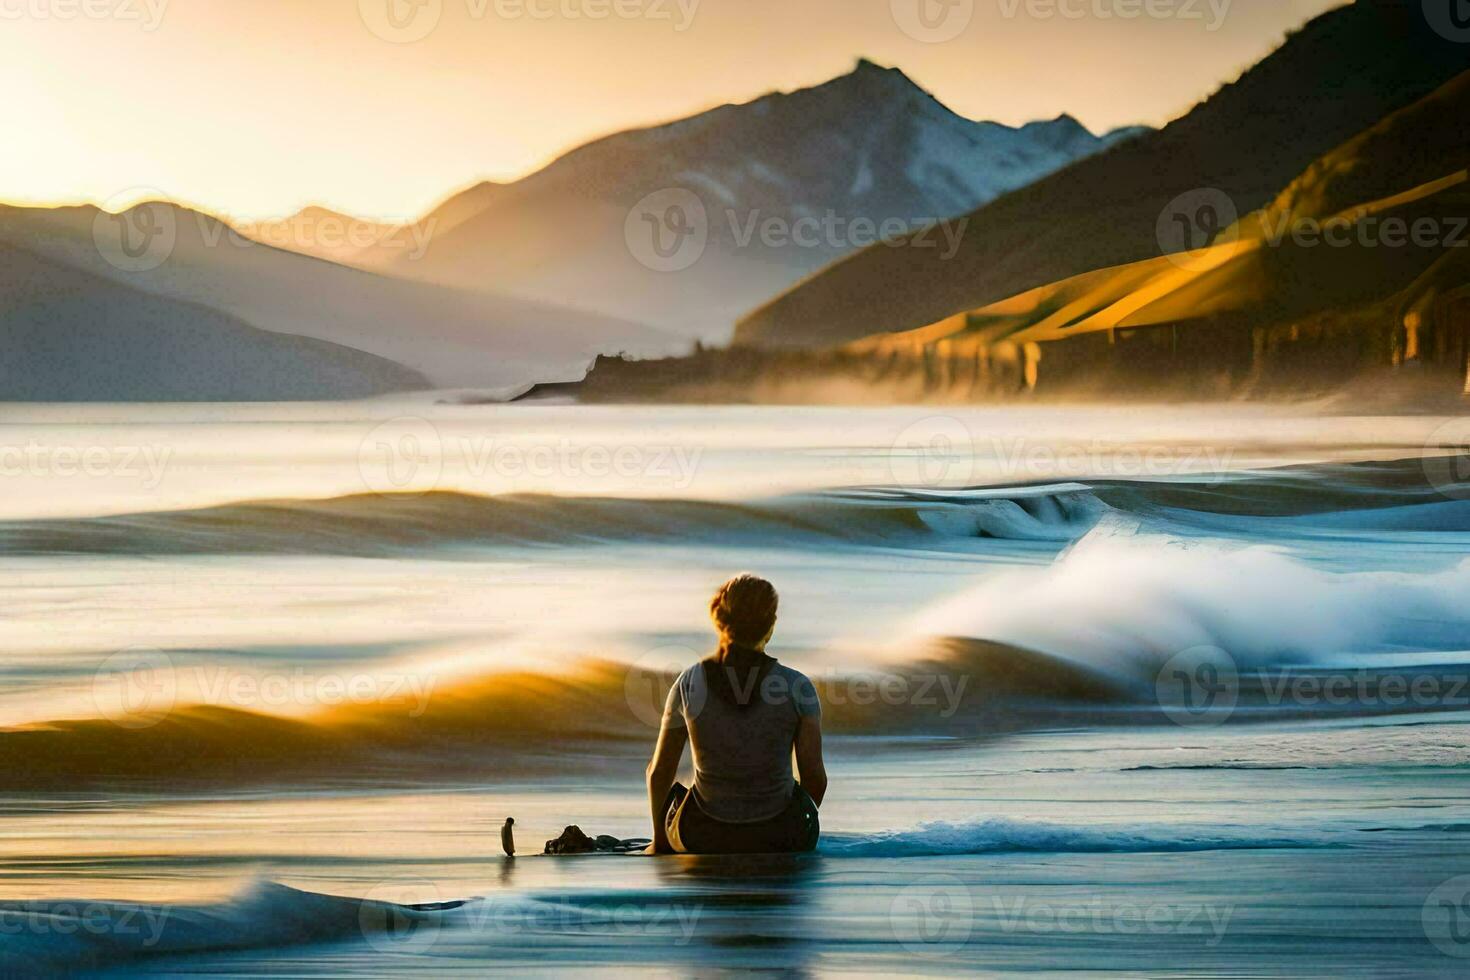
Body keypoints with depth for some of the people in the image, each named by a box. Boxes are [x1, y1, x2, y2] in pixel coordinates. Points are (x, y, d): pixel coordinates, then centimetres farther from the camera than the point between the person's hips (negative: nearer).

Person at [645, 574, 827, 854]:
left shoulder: (689, 684, -10)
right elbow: (814, 776, -6)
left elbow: (659, 771, -2)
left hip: (704, 838, 1)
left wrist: (659, 837, 15)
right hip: (779, 838, -1)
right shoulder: (798, 686, -13)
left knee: (668, 796, 37)